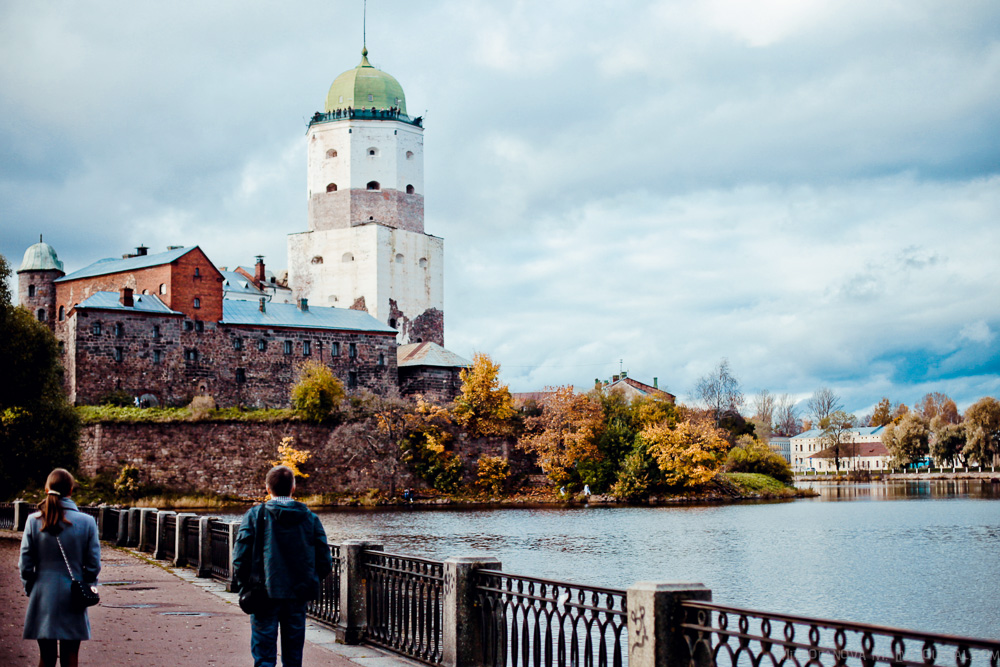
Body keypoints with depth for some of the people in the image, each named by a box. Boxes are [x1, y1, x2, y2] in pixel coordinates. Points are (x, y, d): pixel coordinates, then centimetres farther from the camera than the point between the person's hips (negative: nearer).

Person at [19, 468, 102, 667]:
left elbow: (25, 564, -2)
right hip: (73, 600, -1)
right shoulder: (86, 522, -7)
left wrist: (31, 590, 12)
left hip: (43, 598, 1)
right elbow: (93, 565, -4)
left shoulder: (34, 521, -6)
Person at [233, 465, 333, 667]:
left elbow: (240, 558, -9)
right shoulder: (309, 517, 3)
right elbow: (324, 562, 2)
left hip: (265, 592, -2)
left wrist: (243, 586, 4)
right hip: (298, 597, 3)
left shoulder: (255, 515, -5)